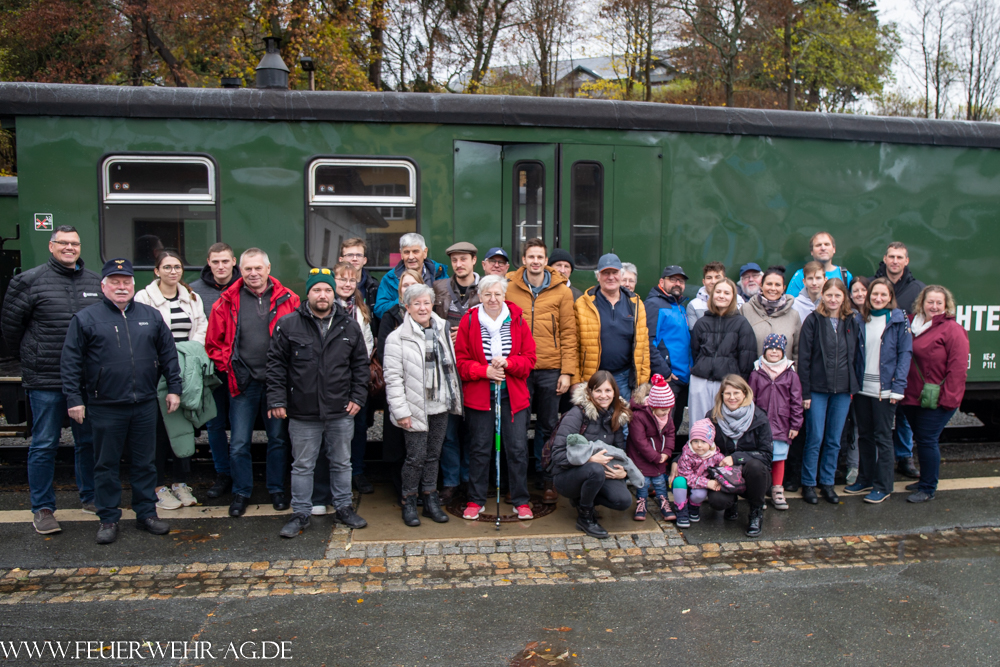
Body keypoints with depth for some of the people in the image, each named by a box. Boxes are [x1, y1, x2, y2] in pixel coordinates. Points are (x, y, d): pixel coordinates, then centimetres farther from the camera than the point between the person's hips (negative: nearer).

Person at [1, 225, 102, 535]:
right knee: (44, 445, 4)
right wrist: (29, 359, 7)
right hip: (45, 380, -3)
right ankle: (42, 509, 15)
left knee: (88, 440, 13)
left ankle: (89, 497, 28)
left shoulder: (96, 282, 7)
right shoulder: (30, 281, -3)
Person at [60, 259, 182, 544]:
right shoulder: (86, 318, 0)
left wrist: (174, 388, 6)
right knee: (106, 465, 8)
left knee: (145, 462, 11)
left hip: (145, 405, 2)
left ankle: (147, 513, 22)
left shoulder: (151, 316, 8)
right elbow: (70, 362, -1)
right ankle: (108, 519, 20)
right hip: (105, 407, -2)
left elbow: (168, 354, 11)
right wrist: (74, 398, -6)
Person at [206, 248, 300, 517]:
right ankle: (241, 492, 23)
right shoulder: (228, 302, 1)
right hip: (243, 383, 0)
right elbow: (213, 342, 7)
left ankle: (276, 489, 28)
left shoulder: (287, 299, -1)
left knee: (278, 438, 12)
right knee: (239, 443, 6)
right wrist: (227, 367, 0)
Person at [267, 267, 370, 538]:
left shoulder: (350, 325, 3)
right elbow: (276, 364, -1)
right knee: (302, 466, 10)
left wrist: (358, 397, 2)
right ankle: (301, 513, 24)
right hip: (302, 414, -2)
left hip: (341, 413, 2)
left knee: (342, 463, 15)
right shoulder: (288, 324, -3)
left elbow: (361, 363, 9)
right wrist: (276, 400, -6)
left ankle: (344, 507, 31)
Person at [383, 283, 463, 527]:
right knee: (416, 458, 0)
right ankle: (409, 504, 17)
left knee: (433, 456, 13)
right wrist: (401, 411, -14)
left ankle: (431, 501, 25)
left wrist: (454, 398, 13)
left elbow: (450, 366, 17)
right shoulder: (397, 338, -8)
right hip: (415, 408, -5)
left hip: (440, 406, 5)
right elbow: (393, 378, -10)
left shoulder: (442, 330, 10)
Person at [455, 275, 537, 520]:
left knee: (518, 448, 3)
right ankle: (476, 501, 21)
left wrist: (507, 363, -16)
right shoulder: (469, 321, -2)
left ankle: (521, 501, 18)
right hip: (479, 396, -1)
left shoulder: (517, 319, 0)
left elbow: (529, 358, 1)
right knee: (479, 449, 8)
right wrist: (485, 371, -16)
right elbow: (461, 360, -1)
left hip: (514, 395, 1)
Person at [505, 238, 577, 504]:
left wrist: (567, 371, -4)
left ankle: (547, 481, 20)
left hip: (550, 370, 0)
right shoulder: (509, 288, 3)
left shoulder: (561, 291, 4)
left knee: (548, 427, 8)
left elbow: (568, 333, 2)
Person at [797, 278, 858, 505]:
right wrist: (804, 392, -9)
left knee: (834, 440, 10)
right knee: (815, 438, 1)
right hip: (818, 389, -3)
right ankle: (808, 484, 13)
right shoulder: (813, 320, -4)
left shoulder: (851, 322, 7)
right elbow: (804, 357, -6)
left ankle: (827, 482, 23)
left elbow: (855, 356, 12)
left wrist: (853, 387, 4)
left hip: (843, 390, 3)